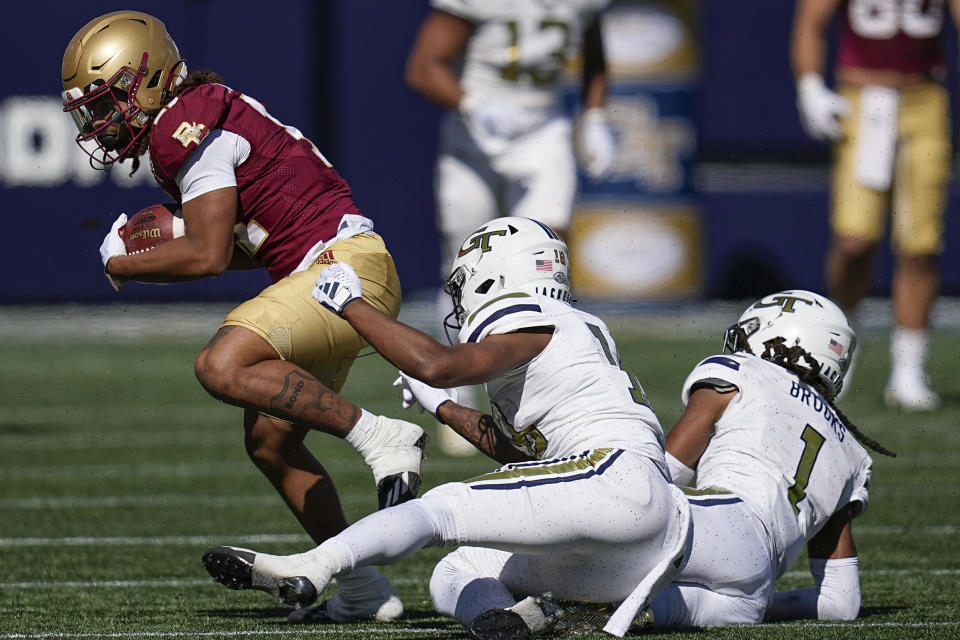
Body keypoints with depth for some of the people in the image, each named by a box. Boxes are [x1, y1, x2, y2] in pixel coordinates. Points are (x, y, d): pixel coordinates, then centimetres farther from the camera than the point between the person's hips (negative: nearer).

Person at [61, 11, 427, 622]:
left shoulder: (185, 125, -14)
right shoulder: (193, 121, 18)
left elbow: (209, 256, -18)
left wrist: (123, 263, -4)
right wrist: (165, 242, 9)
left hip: (346, 266, -11)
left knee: (223, 368, -27)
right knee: (270, 440, 13)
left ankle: (381, 436, -18)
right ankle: (364, 590, 17)